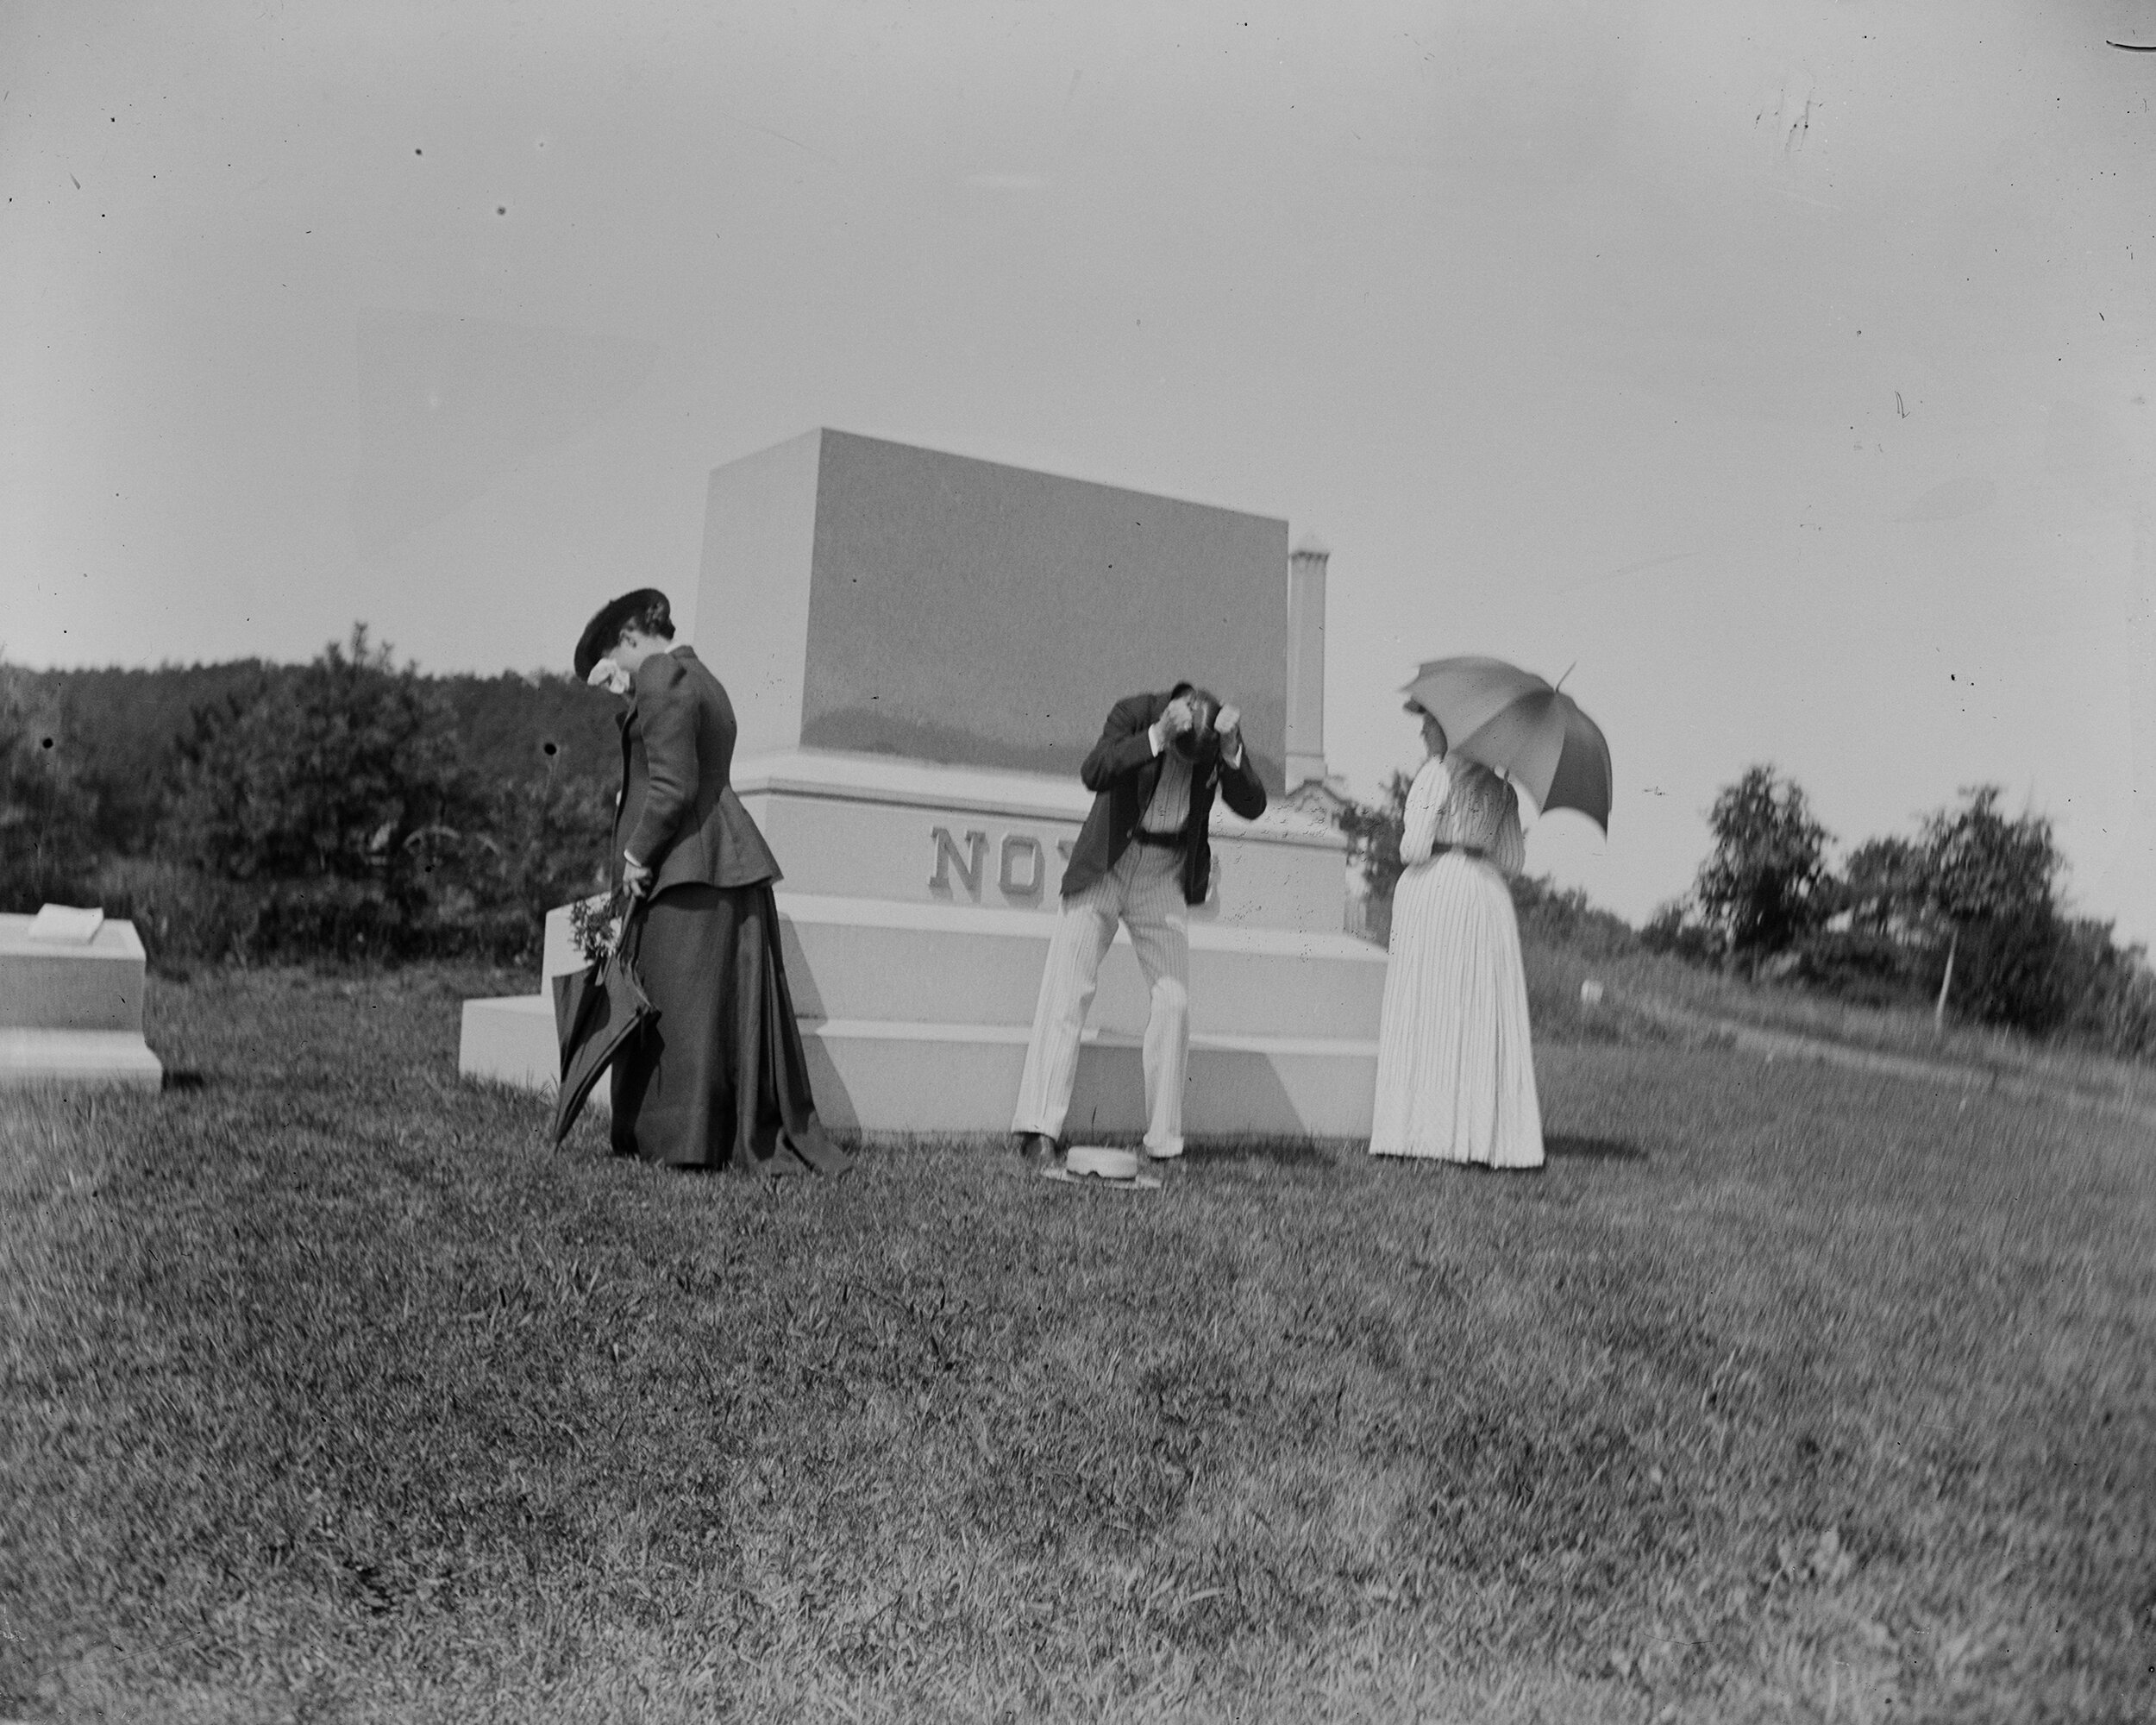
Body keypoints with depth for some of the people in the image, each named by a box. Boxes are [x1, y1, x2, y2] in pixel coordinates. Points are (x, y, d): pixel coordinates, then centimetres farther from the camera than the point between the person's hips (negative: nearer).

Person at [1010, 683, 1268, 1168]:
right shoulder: (1134, 713, -15)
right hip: (1106, 865, -3)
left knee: (1174, 1001, -1)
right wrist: (1157, 737, -36)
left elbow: (1252, 806, -12)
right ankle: (1039, 1130, -13)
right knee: (1066, 991, -11)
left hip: (1166, 877, 3)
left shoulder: (1223, 736, -6)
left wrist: (1230, 750, -27)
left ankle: (1163, 1143, 7)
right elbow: (1093, 774, -28)